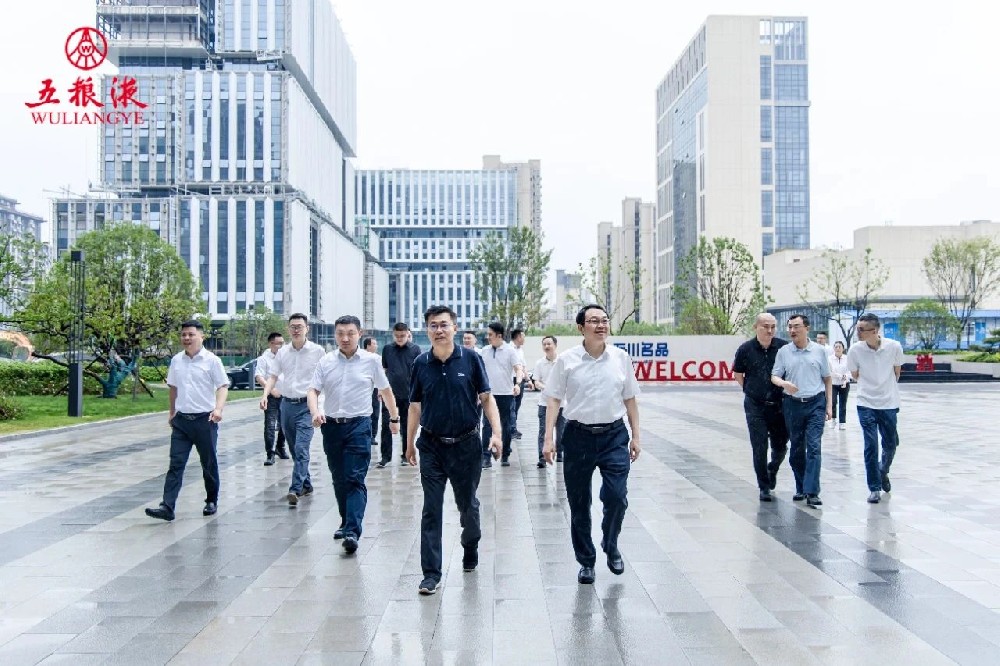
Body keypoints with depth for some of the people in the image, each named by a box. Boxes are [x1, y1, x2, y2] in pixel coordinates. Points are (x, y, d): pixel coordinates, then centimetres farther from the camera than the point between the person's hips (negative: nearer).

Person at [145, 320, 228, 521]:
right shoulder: (176, 360, 7)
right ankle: (167, 507, -5)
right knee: (175, 464, -2)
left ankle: (211, 501, 24)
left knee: (209, 464, 9)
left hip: (205, 419, -3)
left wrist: (218, 408, -24)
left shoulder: (212, 360, -7)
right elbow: (173, 387, 19)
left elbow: (223, 386, -9)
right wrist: (172, 412, 22)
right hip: (181, 420, 4)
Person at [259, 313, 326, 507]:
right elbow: (273, 376, 10)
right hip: (287, 403, 5)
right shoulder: (282, 352, 8)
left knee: (301, 449, -15)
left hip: (306, 405, -5)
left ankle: (295, 489, -18)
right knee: (295, 450, 14)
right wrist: (265, 395, -6)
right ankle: (306, 484, 27)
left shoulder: (317, 351, -3)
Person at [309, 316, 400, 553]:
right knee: (339, 479, 13)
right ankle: (347, 522, 30)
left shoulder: (371, 360, 0)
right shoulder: (326, 362, 5)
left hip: (359, 426, -3)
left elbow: (385, 390, 11)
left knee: (355, 480, -10)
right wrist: (315, 411, -19)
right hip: (331, 426, 3)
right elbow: (313, 390, 1)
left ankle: (352, 531, -15)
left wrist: (394, 418, 17)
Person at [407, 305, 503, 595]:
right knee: (431, 511, 0)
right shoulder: (421, 363, 0)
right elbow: (415, 406, 9)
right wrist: (410, 444, 11)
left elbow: (486, 398, -2)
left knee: (468, 504, 14)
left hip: (466, 444, -1)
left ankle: (470, 546, 43)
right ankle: (431, 573, 6)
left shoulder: (471, 359, -5)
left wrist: (496, 433, -13)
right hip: (432, 446, 1)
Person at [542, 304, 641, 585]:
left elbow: (630, 400, 10)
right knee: (579, 504, 7)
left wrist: (635, 436, 8)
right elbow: (554, 400, -1)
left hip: (614, 436, 1)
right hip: (578, 436, -1)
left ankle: (611, 546, 23)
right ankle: (586, 562, 25)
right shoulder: (567, 360, -2)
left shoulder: (621, 358, 3)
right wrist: (549, 439, -7)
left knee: (617, 497, -7)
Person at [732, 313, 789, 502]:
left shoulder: (784, 347, -6)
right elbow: (737, 374, 11)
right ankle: (764, 487, 14)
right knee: (759, 448, 1)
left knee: (780, 446, 9)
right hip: (755, 406, -1)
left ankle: (772, 470, 41)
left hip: (779, 405, 1)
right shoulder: (746, 349, -4)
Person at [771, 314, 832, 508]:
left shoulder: (819, 351, 3)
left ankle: (812, 492, -10)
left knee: (814, 447, -9)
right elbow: (774, 376, 3)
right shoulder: (783, 352, 4)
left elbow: (827, 379, 9)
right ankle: (800, 488, 22)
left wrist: (829, 405, 6)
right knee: (796, 448, 9)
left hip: (816, 404, -2)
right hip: (792, 404, 2)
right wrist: (784, 383, -20)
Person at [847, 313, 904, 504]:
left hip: (889, 404, 1)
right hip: (866, 404, -1)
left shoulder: (894, 347, -14)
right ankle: (874, 488, 9)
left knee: (891, 444, 12)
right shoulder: (855, 349, -13)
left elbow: (897, 371, 5)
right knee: (870, 446, -2)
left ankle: (883, 472, 41)